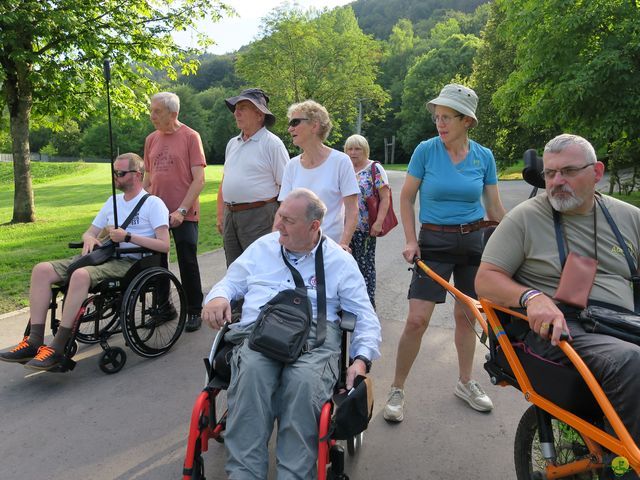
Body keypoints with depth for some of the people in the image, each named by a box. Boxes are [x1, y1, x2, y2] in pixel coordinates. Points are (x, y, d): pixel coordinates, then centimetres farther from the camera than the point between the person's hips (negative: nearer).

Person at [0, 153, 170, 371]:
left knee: (81, 275, -36)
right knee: (42, 270, -10)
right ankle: (34, 341, -15)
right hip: (105, 255, 8)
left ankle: (57, 349, -28)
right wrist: (89, 238, 2)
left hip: (130, 262, -8)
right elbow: (90, 232, 28)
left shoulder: (153, 203, -1)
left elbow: (164, 245, -12)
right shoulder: (113, 201, 23)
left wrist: (128, 236, -17)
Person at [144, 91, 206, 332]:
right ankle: (164, 307, 29)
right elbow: (147, 178, 16)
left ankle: (194, 311, 16)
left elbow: (199, 180, -11)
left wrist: (182, 210, -17)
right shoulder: (151, 140, 10)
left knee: (188, 264, 2)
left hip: (183, 214, -5)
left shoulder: (190, 137, -6)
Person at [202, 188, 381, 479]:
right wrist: (217, 296, 2)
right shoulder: (262, 247, 21)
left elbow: (366, 318, 11)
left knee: (304, 381, -36)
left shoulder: (340, 261, 13)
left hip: (315, 335, -1)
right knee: (251, 373, -34)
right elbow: (232, 281, 27)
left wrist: (362, 359, -6)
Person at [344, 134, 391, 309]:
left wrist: (379, 222, -19)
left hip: (365, 228, -5)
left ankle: (369, 303, 12)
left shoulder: (375, 169, -5)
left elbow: (385, 198, -10)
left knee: (366, 265, 2)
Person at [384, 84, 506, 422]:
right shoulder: (426, 150, -7)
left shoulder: (484, 156, 0)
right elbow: (406, 198, 0)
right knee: (417, 320, -9)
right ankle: (397, 390, 8)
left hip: (473, 241, 3)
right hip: (434, 241, -3)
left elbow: (495, 208, 7)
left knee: (466, 316, 12)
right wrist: (411, 241, -8)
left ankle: (465, 383, 32)